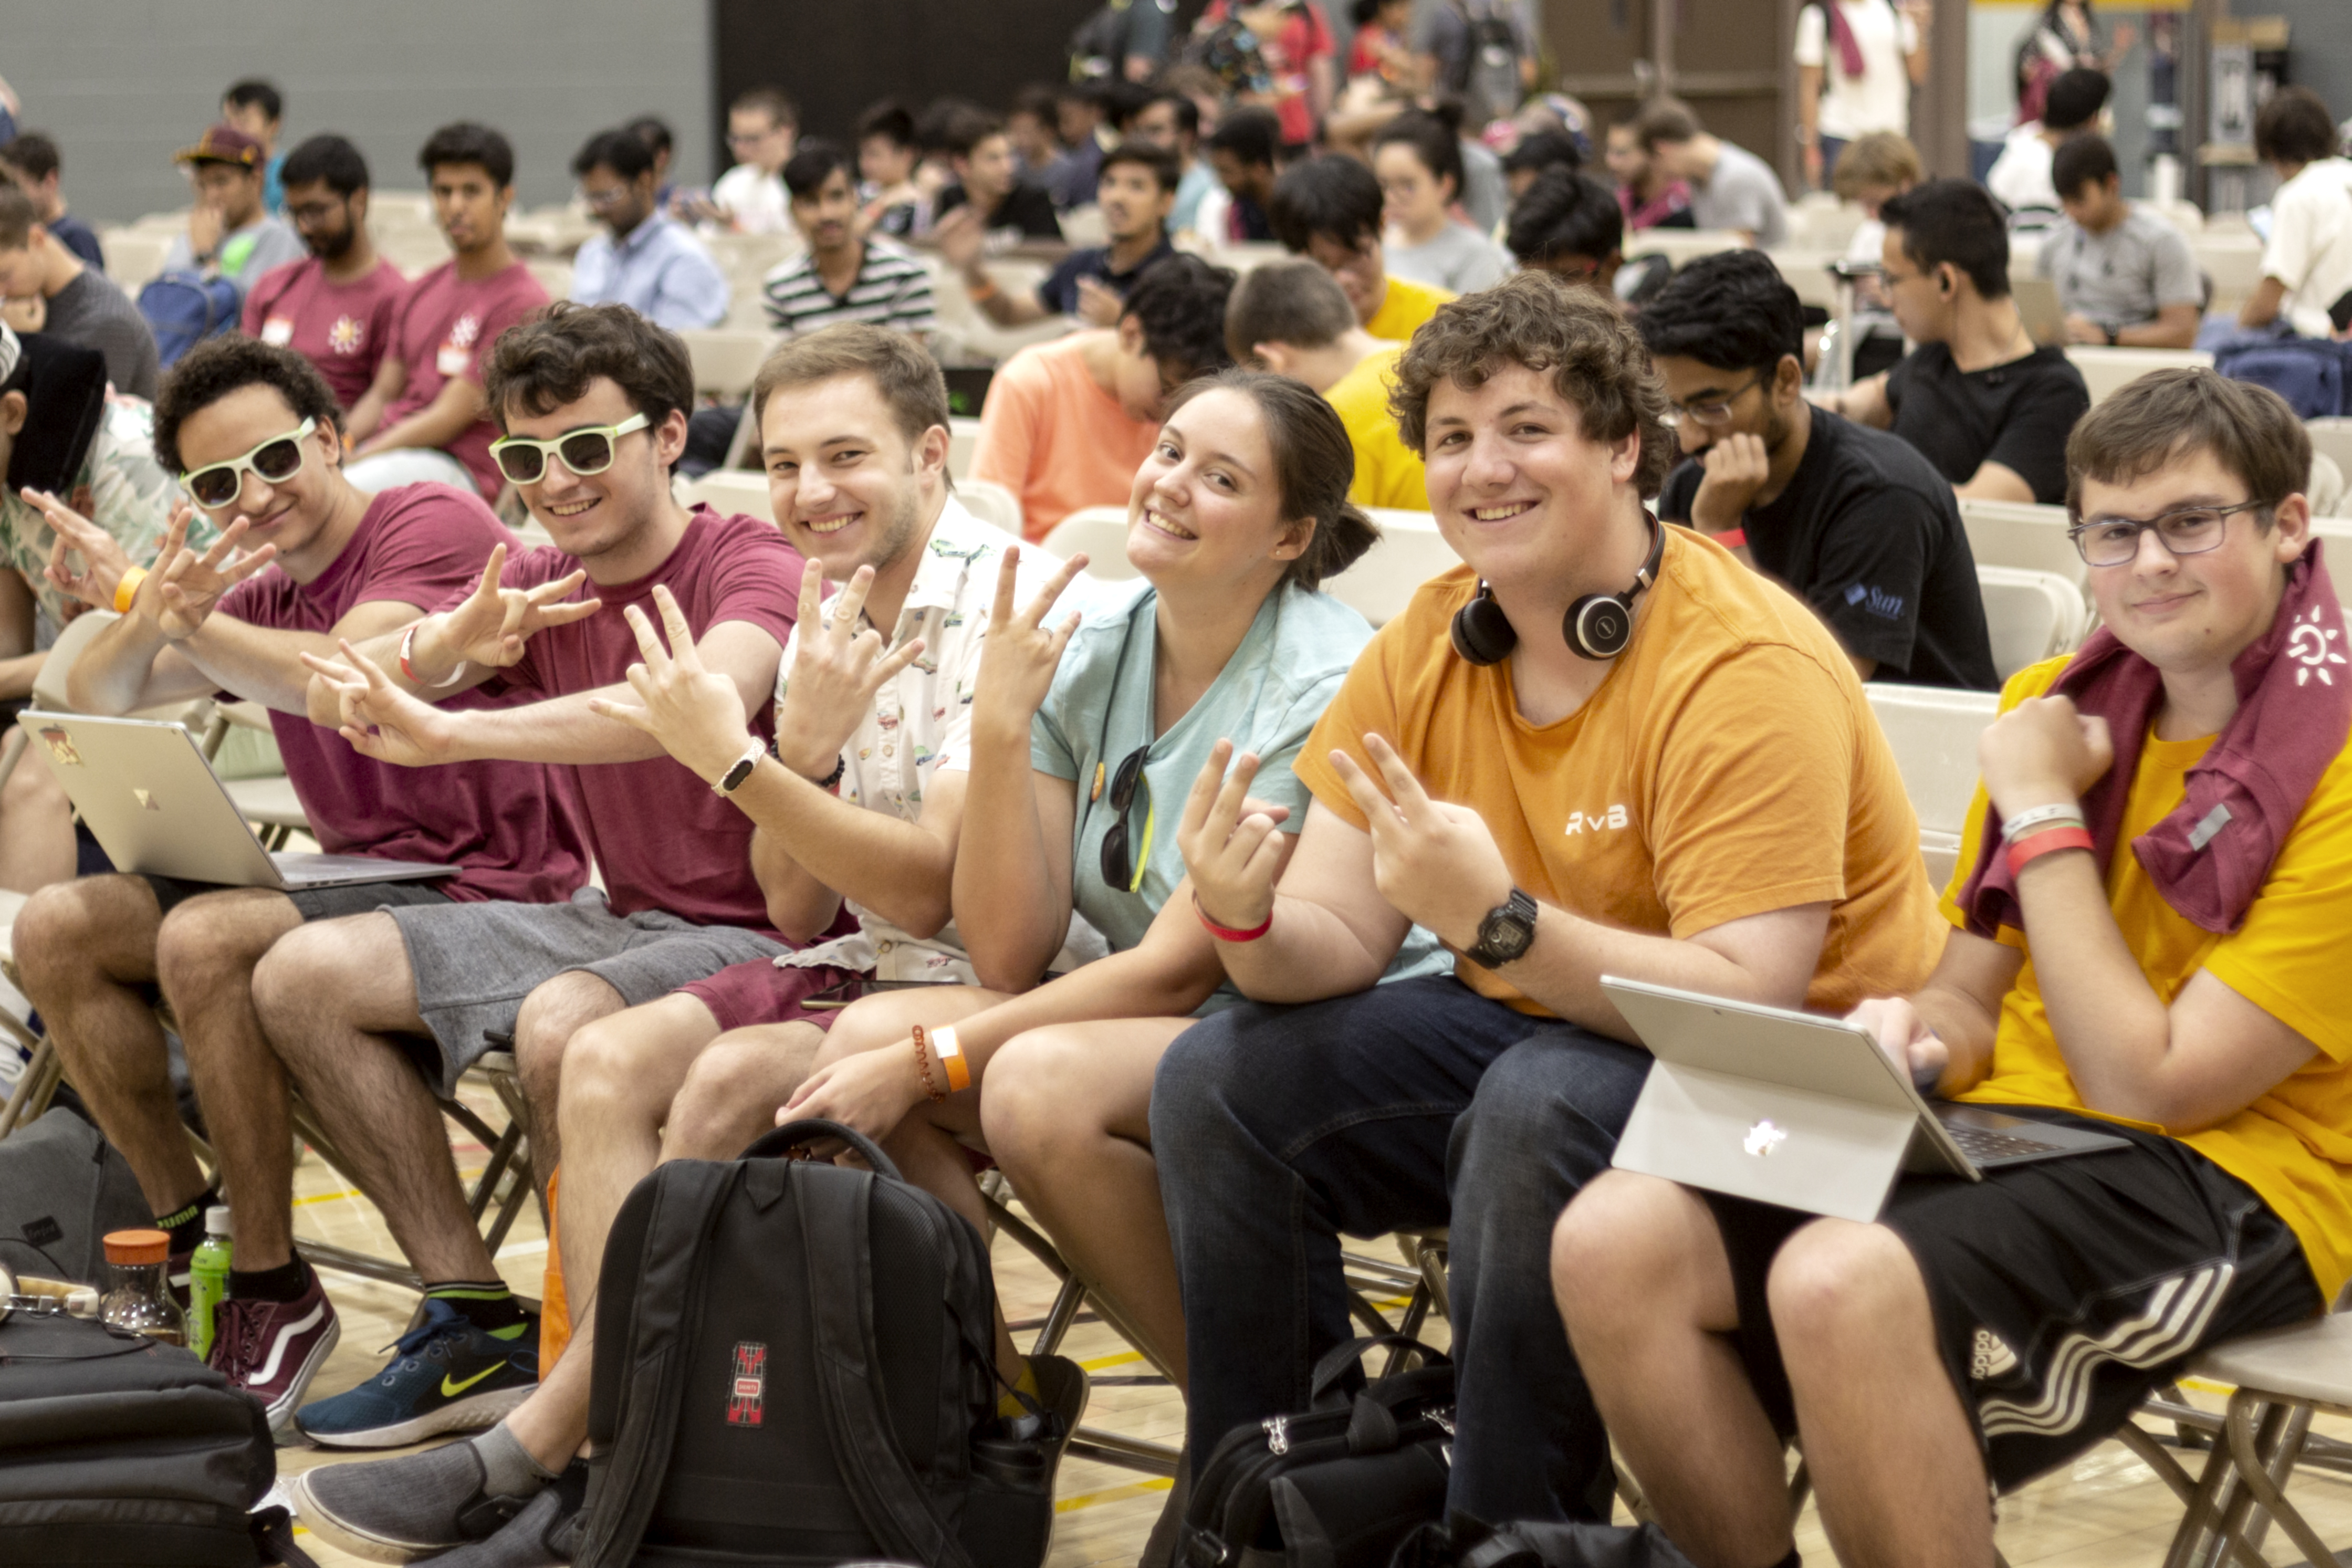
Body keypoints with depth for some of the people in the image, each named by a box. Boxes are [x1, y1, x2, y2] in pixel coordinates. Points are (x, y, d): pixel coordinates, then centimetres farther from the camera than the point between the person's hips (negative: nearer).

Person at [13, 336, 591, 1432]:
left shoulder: (434, 525, -9)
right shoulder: (261, 594, 15)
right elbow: (97, 702, 7)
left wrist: (167, 611, -22)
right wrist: (152, 617, -15)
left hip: (483, 885, -9)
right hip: (357, 879, 9)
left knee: (205, 939, -31)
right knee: (55, 934, -2)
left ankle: (274, 1293, -20)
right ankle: (191, 1242, 1)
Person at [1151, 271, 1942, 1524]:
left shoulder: (1745, 668, -21)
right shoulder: (1429, 645, 1)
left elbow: (1747, 1004, -28)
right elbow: (1336, 943, -2)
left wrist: (1497, 920, -40)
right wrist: (1249, 922, -26)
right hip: (1528, 1026, 7)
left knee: (1536, 1107, -35)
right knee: (1221, 1078, -8)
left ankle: (1508, 1528, -17)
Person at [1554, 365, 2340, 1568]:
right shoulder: (2056, 703, 10)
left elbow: (2150, 1085, -14)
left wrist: (2043, 812, -10)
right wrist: (1916, 1028, -9)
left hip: (2228, 1173, -7)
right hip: (2005, 1131, 7)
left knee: (1844, 1283, -35)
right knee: (1616, 1240, -17)